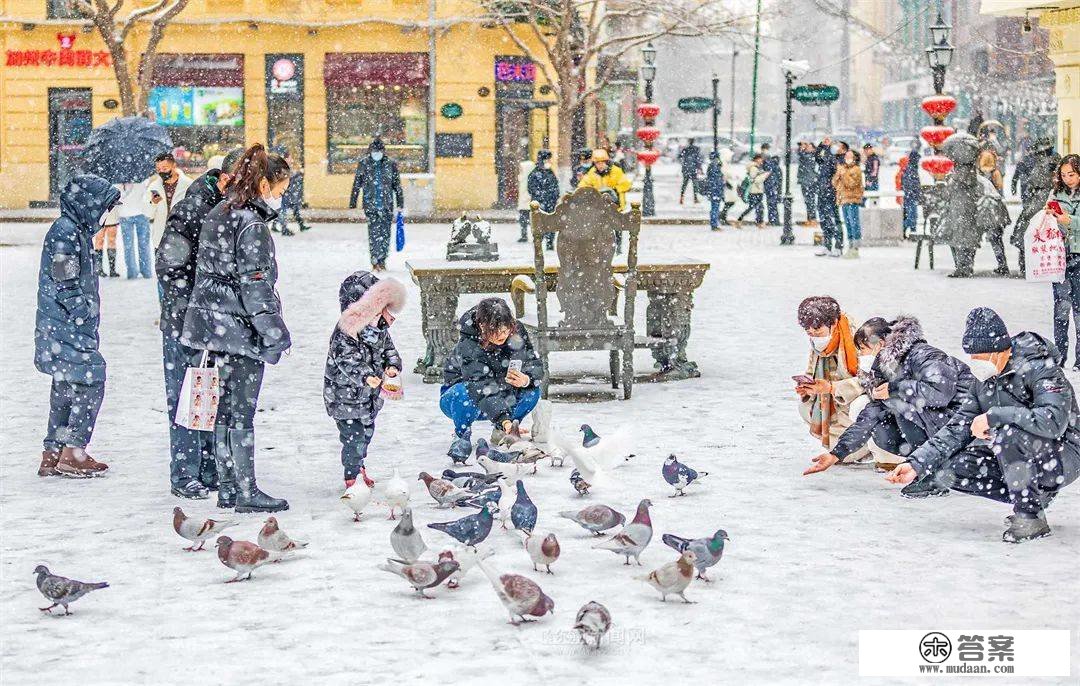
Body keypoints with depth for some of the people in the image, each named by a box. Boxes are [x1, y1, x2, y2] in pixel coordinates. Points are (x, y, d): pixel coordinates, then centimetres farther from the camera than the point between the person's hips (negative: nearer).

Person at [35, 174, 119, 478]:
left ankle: (53, 454, 18)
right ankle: (73, 453, -5)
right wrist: (85, 319, -18)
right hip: (65, 327, -10)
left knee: (66, 389, 13)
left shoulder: (76, 230, 16)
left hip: (65, 327, 10)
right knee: (90, 383, -8)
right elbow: (65, 284, -20)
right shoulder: (64, 231, -15)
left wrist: (87, 326, 19)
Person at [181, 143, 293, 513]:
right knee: (243, 413, -3)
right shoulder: (251, 223, -15)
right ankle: (246, 492, 2)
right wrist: (276, 333, -14)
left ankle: (227, 488, 18)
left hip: (215, 325, 9)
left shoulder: (218, 215, 12)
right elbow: (255, 285, -18)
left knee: (226, 409, 13)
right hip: (241, 329, -9)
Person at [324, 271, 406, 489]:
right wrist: (365, 377, -38)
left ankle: (359, 466, 41)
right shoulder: (346, 331, -23)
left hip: (370, 393, 8)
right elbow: (346, 360, -27)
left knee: (367, 430, 20)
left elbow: (388, 348, 15)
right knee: (353, 434, -7)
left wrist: (392, 365, -5)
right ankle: (352, 476, 8)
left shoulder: (380, 327, 2)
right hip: (345, 392, -8)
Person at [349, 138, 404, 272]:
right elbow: (356, 185, 6)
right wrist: (352, 205, 3)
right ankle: (375, 262, -9)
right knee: (374, 233, -10)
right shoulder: (363, 164, 4)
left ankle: (382, 261, 14)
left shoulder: (391, 164, 6)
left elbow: (397, 186, 12)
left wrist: (401, 205, 10)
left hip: (387, 204, 1)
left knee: (385, 233, 2)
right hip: (370, 204, -1)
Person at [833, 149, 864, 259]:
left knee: (854, 224, -11)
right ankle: (850, 247, 15)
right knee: (848, 225, 10)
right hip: (843, 200, 8)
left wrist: (844, 174, -14)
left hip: (853, 200, -8)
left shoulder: (856, 170, -2)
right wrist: (838, 174, -2)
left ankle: (855, 249, -13)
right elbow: (835, 183, 14)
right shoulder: (842, 169, 19)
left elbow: (852, 184, -14)